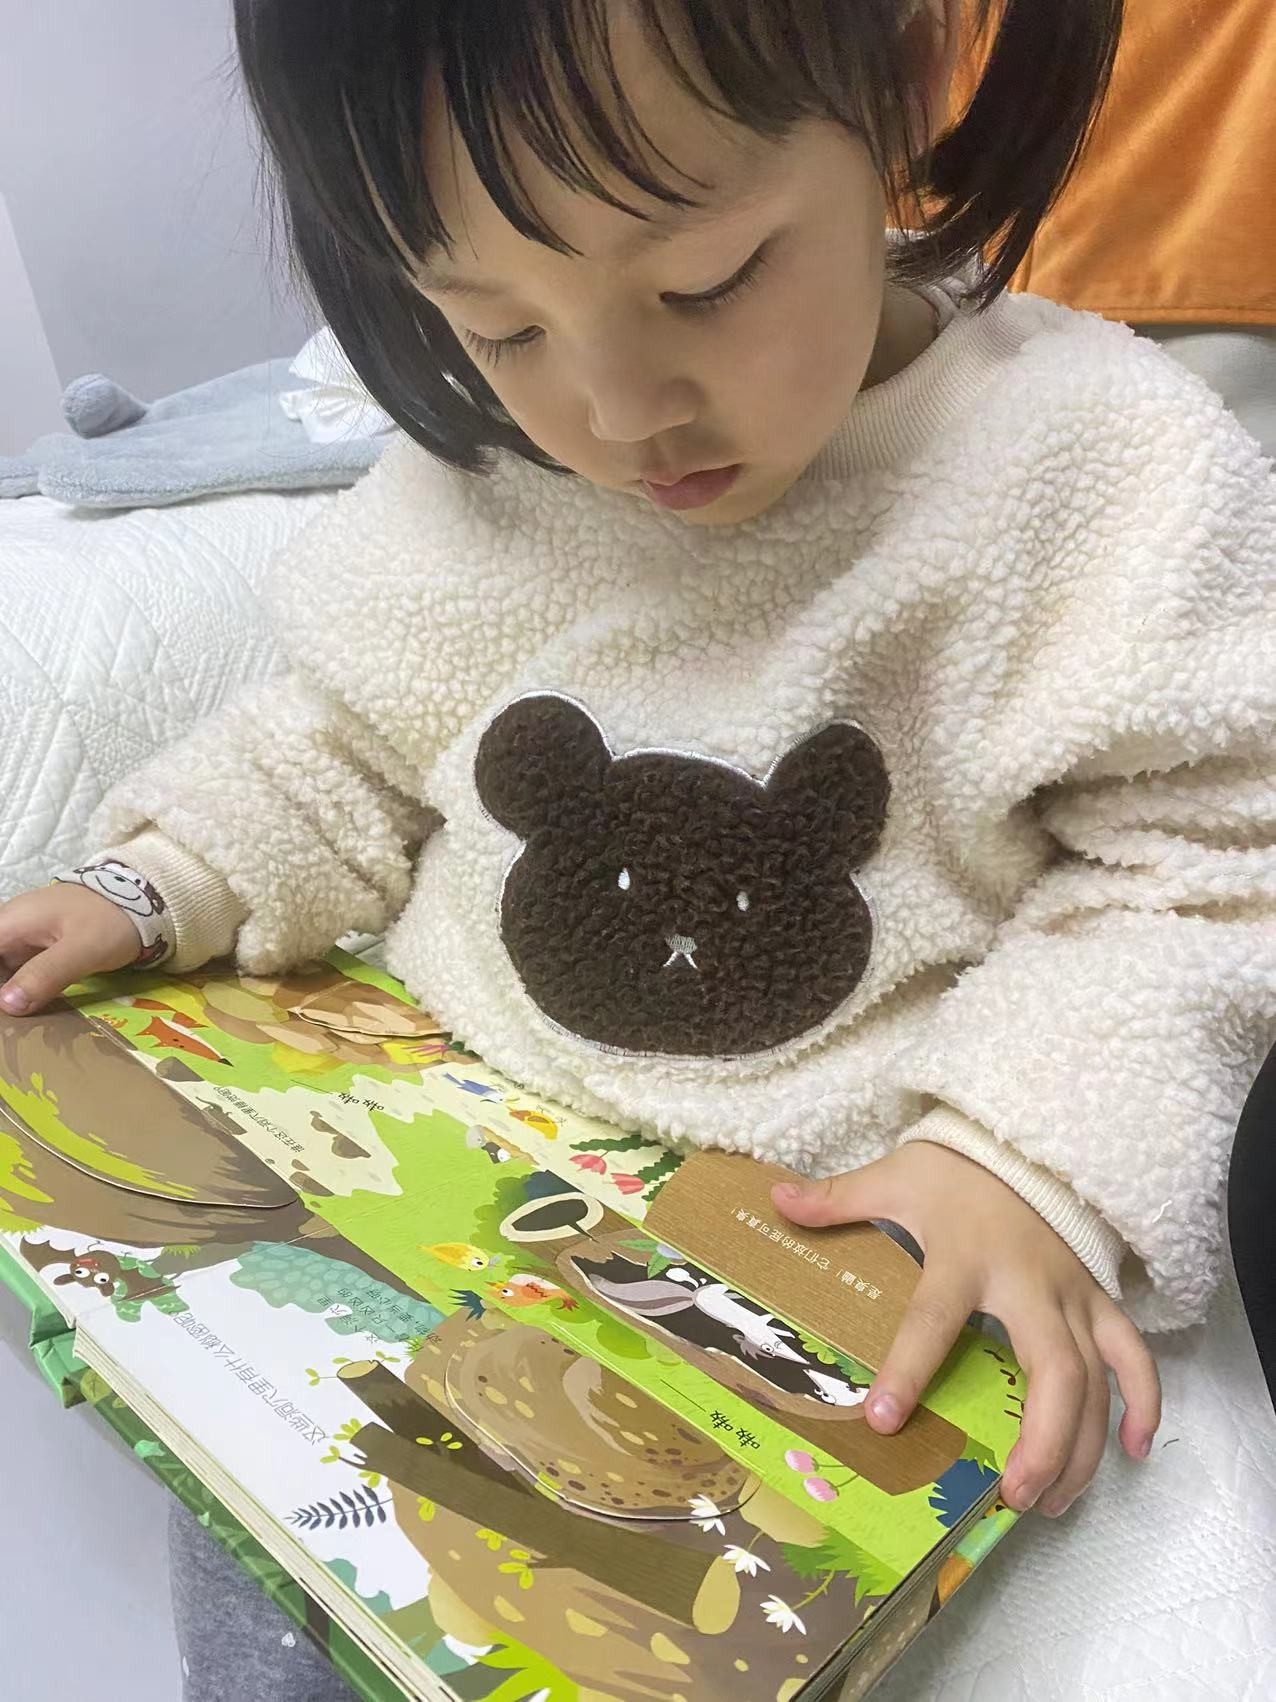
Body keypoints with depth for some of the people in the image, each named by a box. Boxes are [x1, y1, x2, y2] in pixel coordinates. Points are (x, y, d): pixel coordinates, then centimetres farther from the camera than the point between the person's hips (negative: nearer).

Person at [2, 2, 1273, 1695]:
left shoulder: (1106, 464, -15)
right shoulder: (469, 480, -3)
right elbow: (356, 751, 12)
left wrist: (1037, 1157, -23)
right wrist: (152, 891, 0)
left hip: (854, 1229, -3)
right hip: (450, 1149, 4)